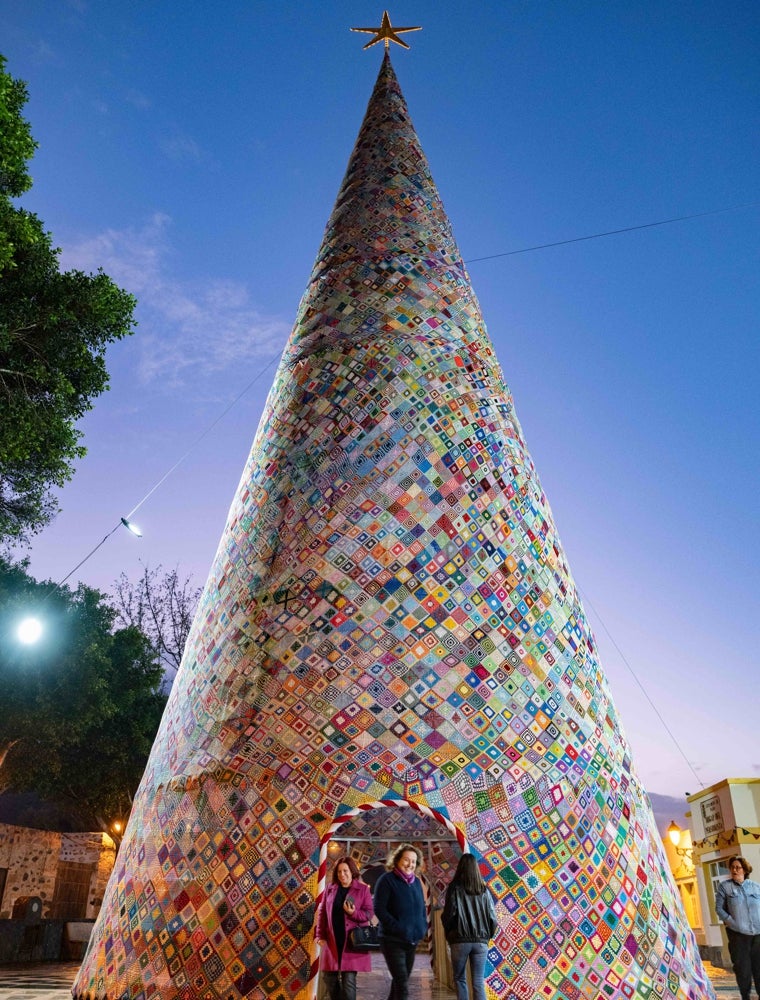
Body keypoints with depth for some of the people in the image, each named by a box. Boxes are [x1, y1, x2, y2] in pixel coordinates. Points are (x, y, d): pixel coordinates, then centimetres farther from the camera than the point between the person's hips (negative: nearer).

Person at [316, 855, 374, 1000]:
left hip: (352, 941, -4)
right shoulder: (330, 888, 6)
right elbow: (322, 913, 10)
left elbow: (369, 913, -5)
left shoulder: (363, 889, -3)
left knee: (349, 980, -4)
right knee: (329, 977, 12)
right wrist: (320, 935, 3)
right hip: (332, 941, 4)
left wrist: (354, 913, -22)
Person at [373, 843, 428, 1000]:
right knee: (403, 986, -11)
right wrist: (398, 928, -21)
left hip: (412, 941, 7)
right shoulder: (386, 880, -11)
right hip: (393, 941, -7)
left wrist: (423, 926, 1)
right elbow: (379, 909, -16)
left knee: (400, 982, 17)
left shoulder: (416, 882, 9)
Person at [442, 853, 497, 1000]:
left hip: (460, 940, -2)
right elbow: (492, 918, 2)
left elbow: (448, 915, -9)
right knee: (479, 982, 6)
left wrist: (449, 934, 11)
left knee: (460, 978, 16)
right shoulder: (484, 890, 3)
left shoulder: (455, 888, -7)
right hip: (481, 941, 2)